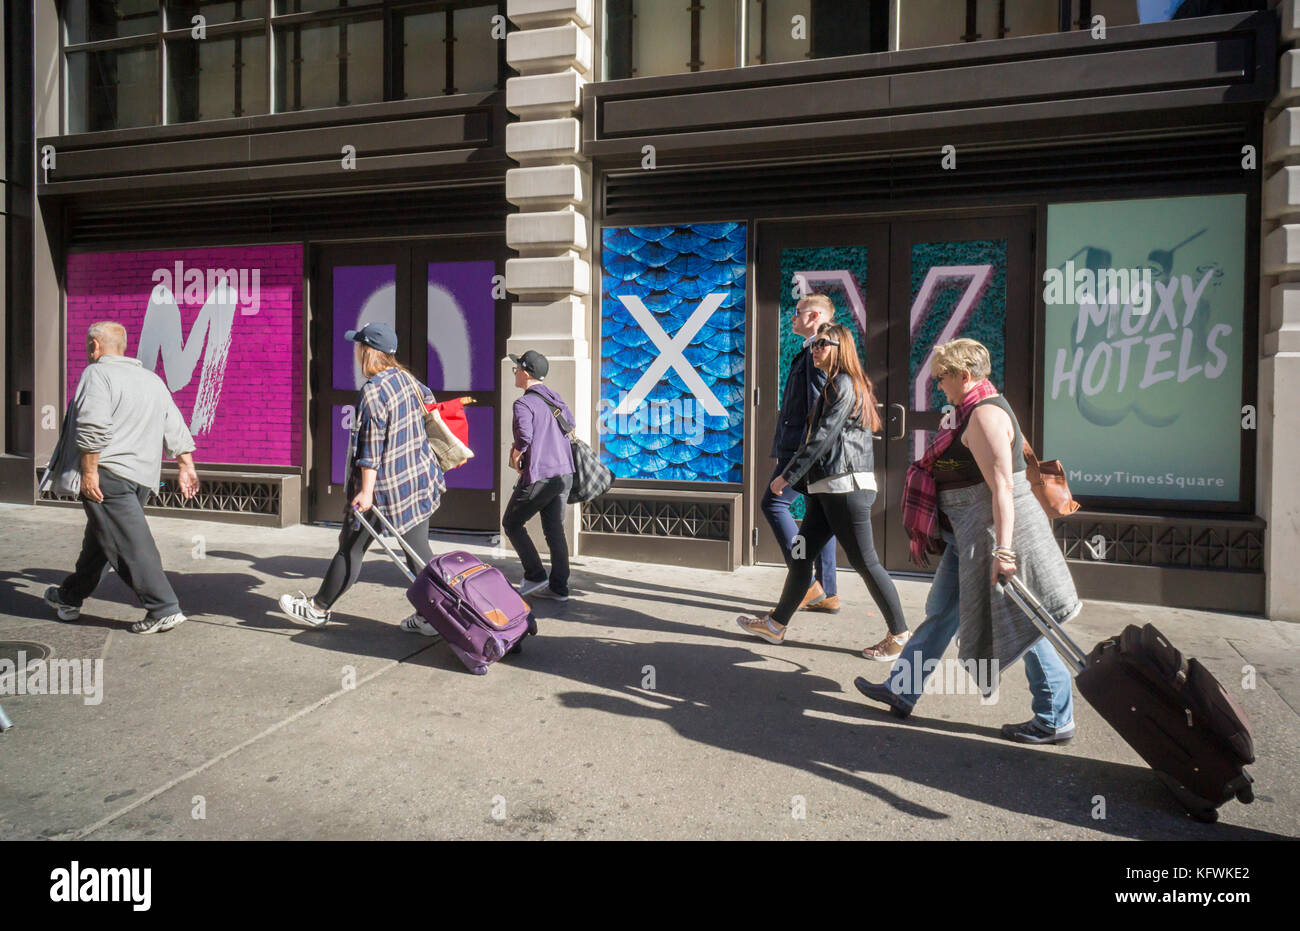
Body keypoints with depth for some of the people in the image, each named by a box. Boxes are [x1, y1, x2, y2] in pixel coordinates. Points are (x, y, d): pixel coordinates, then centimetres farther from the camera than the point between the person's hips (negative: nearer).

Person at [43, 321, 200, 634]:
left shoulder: (97, 374, -8)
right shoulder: (153, 379, 17)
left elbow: (94, 429, -20)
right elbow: (176, 430, 15)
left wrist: (89, 472, -17)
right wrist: (186, 467, 16)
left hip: (108, 473, -9)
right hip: (142, 476, 9)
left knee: (130, 544, -8)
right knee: (99, 538, 21)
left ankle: (164, 608, -11)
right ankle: (70, 597, 37)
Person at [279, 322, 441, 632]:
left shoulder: (373, 390, -17)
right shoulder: (406, 378, 6)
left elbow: (372, 446, -20)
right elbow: (429, 401, 26)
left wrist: (366, 491, -19)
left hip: (387, 486, -7)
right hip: (420, 477, 7)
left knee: (352, 547, 8)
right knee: (418, 549, 9)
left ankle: (318, 609, 25)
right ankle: (429, 617, 12)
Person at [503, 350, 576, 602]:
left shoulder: (524, 404, -13)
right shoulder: (555, 398, 11)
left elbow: (524, 436, -28)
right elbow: (571, 424, 23)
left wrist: (516, 456, -9)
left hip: (538, 476, -7)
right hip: (564, 472, 8)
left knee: (511, 523, 11)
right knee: (555, 529, 12)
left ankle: (535, 576, 7)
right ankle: (559, 587, 13)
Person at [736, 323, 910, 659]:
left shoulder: (844, 385, -10)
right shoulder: (837, 385, 19)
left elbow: (822, 438, -15)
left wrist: (787, 476, -12)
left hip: (846, 485, -10)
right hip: (828, 487, 10)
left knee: (865, 562, -3)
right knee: (801, 555, 10)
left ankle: (899, 635, 9)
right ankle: (776, 624, 18)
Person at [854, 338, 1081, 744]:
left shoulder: (985, 415, -19)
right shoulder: (977, 410, 14)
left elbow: (1002, 487, -27)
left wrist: (1002, 548, -32)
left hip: (993, 529, -11)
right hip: (969, 534, 11)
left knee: (1019, 625, 0)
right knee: (941, 611, 14)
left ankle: (1056, 721, 14)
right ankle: (902, 691, 24)